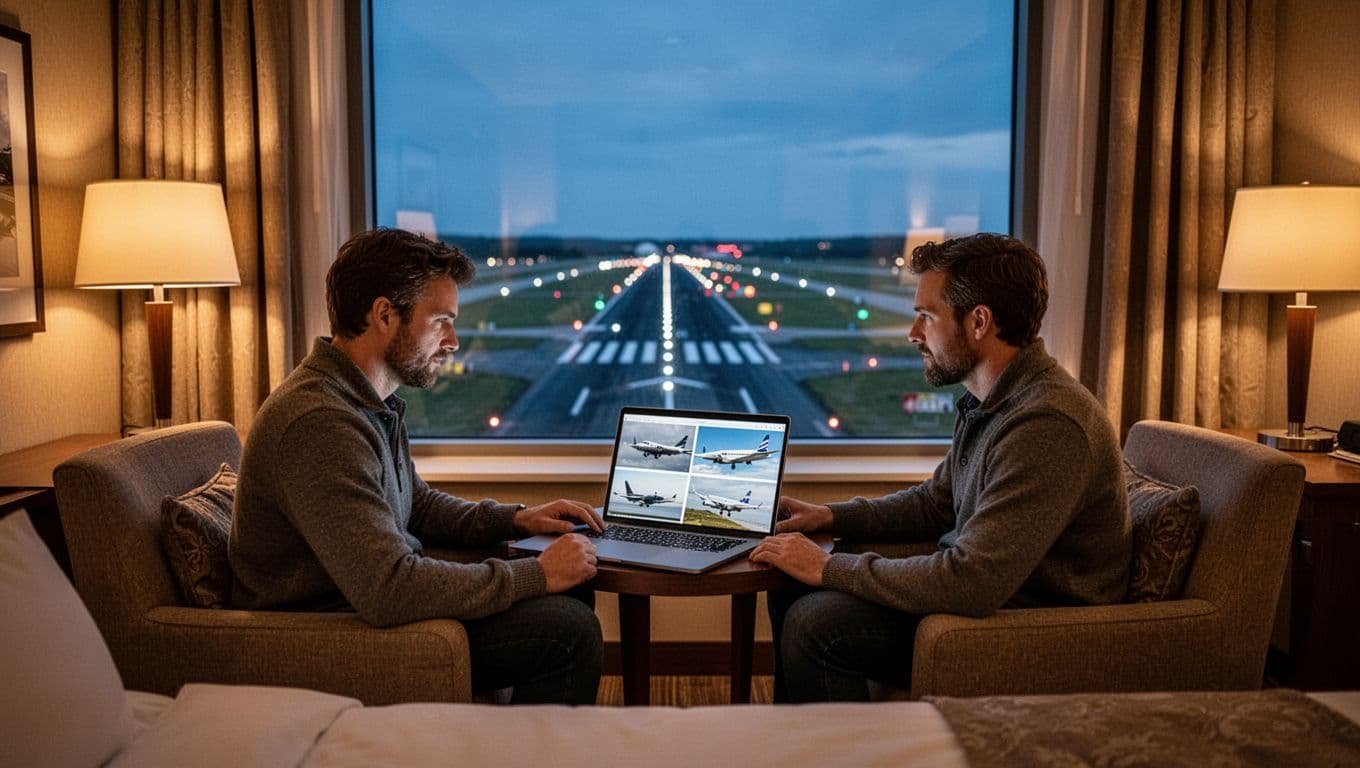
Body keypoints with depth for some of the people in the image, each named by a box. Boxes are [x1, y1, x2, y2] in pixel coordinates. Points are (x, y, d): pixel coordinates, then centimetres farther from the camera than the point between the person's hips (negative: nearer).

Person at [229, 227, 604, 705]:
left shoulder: (373, 403, 7)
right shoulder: (320, 422, -27)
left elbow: (416, 505, 21)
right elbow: (387, 592, -33)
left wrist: (516, 519, 4)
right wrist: (538, 574, -23)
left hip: (370, 605, 10)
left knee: (572, 591, 10)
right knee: (570, 630, -17)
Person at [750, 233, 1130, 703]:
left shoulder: (1047, 424, -27)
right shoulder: (989, 402, 6)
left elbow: (973, 584, -32)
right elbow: (935, 502, 20)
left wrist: (830, 568, -22)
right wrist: (830, 517, 7)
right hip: (988, 593, 10)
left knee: (816, 622, -20)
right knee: (793, 589, 8)